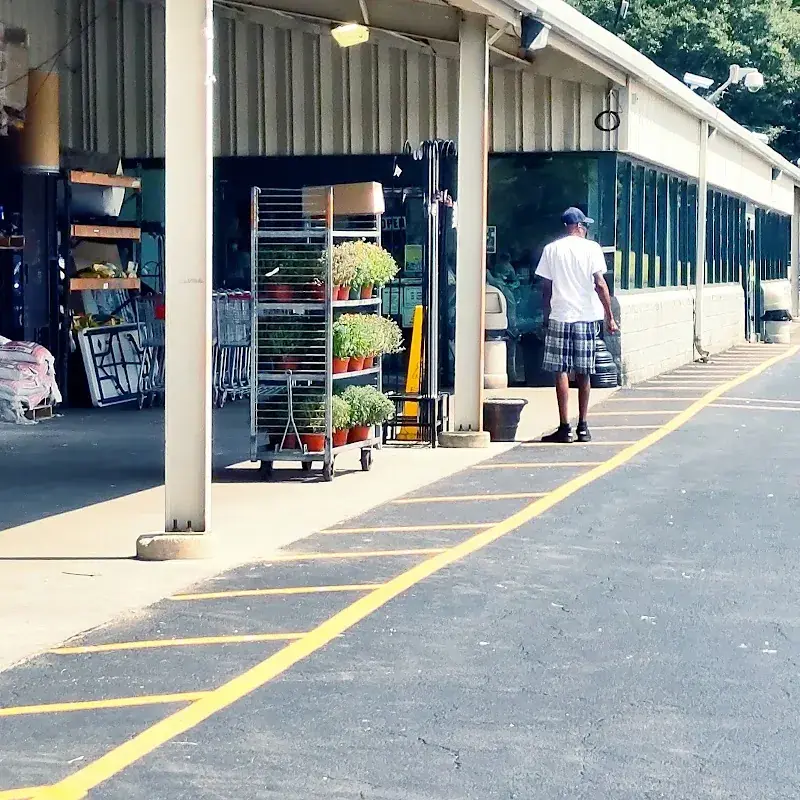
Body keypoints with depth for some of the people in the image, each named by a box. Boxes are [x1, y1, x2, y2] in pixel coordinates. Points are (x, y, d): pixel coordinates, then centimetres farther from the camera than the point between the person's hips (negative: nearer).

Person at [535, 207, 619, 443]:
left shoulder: (551, 249, 4)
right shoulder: (591, 248, 0)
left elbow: (547, 287, 4)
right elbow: (600, 284, -4)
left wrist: (546, 315, 15)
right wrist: (610, 317, 1)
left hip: (559, 317, 0)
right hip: (586, 316, 0)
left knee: (561, 372, -1)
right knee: (583, 373, 9)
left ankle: (565, 428, -6)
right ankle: (583, 426, 13)